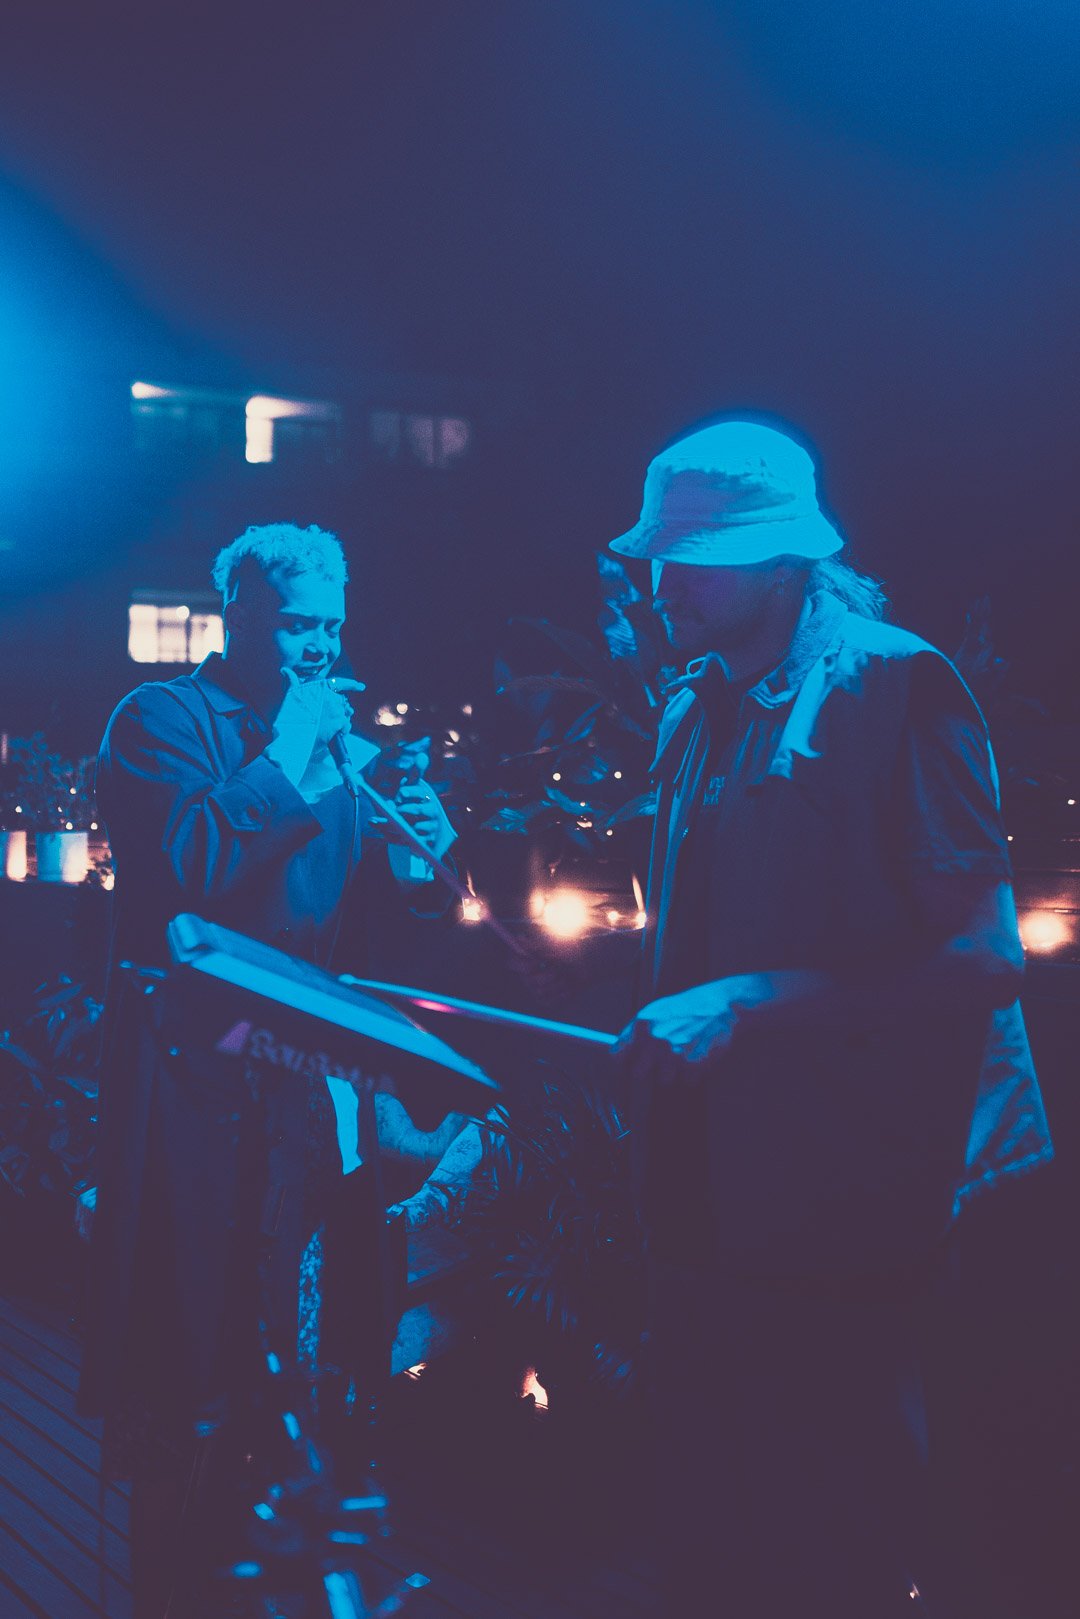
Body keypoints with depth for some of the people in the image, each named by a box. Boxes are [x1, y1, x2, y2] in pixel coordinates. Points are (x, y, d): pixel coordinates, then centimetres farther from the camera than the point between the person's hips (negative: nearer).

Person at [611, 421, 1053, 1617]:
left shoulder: (894, 686, -12)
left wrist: (749, 1004, -22)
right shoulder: (694, 711, 12)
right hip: (709, 1192, 7)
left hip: (841, 1192, -7)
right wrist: (658, 1027, 7)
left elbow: (982, 959, -18)